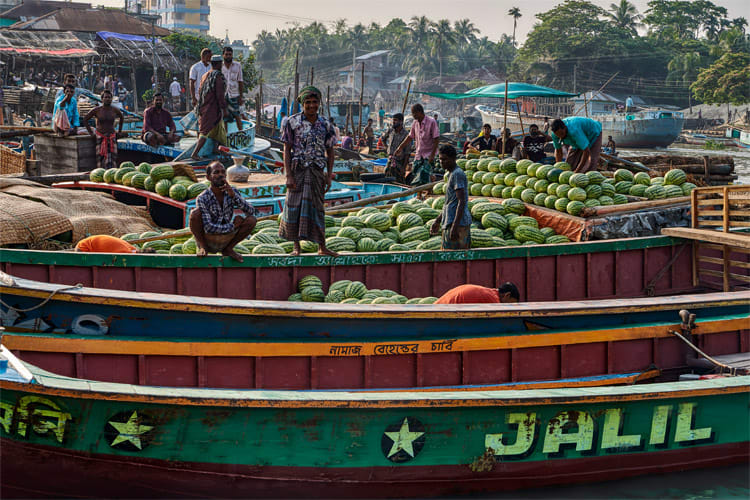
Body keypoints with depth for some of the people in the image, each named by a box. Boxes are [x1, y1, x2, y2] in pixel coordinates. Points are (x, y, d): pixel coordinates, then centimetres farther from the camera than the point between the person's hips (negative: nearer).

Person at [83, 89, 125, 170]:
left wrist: (119, 131, 19)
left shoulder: (115, 110, 2)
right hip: (100, 137, -1)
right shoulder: (97, 110, -3)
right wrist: (90, 132, 2)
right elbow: (85, 119, 6)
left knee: (112, 157, -11)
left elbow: (122, 117, 23)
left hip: (112, 137, 1)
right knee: (101, 157, -9)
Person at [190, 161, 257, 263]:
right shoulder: (202, 198, -19)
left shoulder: (232, 192, -6)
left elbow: (251, 211, -14)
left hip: (223, 241, 4)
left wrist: (234, 196, -26)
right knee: (195, 213, -30)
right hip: (206, 238, -4)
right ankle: (203, 248, -7)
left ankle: (228, 249, 1)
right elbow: (208, 228, -25)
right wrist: (233, 226, -20)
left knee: (252, 220, -15)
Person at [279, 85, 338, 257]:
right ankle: (296, 246, 7)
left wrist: (329, 176, 4)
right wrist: (288, 176, -11)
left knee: (316, 208, 6)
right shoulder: (292, 122, -3)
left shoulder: (325, 124, 4)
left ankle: (322, 247, 12)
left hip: (317, 171, 2)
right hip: (298, 170, -2)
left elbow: (330, 152, 11)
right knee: (294, 207, -2)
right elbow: (286, 150, -4)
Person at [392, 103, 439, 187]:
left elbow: (436, 139, -14)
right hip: (418, 155, 7)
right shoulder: (415, 123, 6)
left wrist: (432, 155, -19)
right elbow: (410, 137, 18)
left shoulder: (431, 122, -13)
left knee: (423, 179, -15)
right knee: (414, 176, 3)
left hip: (428, 156, -7)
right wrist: (400, 148, 17)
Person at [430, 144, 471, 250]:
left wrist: (455, 226, -25)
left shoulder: (457, 174, -13)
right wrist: (438, 221, 29)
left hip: (458, 223, -10)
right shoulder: (452, 174, 19)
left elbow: (461, 202, -20)